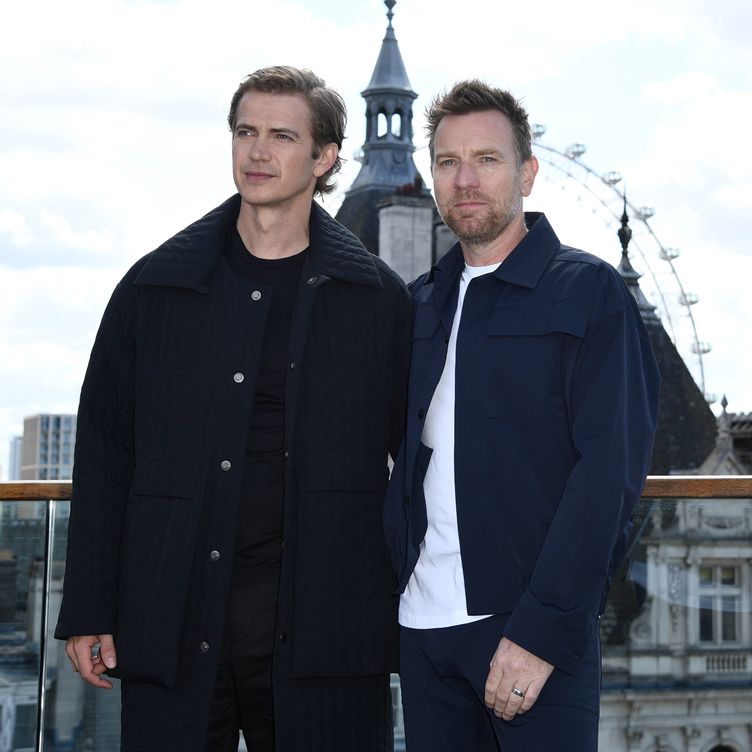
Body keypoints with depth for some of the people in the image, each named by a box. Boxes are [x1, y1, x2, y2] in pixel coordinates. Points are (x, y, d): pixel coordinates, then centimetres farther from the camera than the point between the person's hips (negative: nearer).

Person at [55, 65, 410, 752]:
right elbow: (103, 456, 7)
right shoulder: (154, 288, 6)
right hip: (171, 632, 1)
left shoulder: (378, 298, 5)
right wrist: (88, 610, 2)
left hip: (324, 629, 0)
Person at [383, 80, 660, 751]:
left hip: (537, 628, -5)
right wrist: (394, 581, 3)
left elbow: (609, 471, -11)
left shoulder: (589, 292, -3)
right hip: (424, 624, 5)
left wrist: (542, 629, -17)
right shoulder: (420, 303, 14)